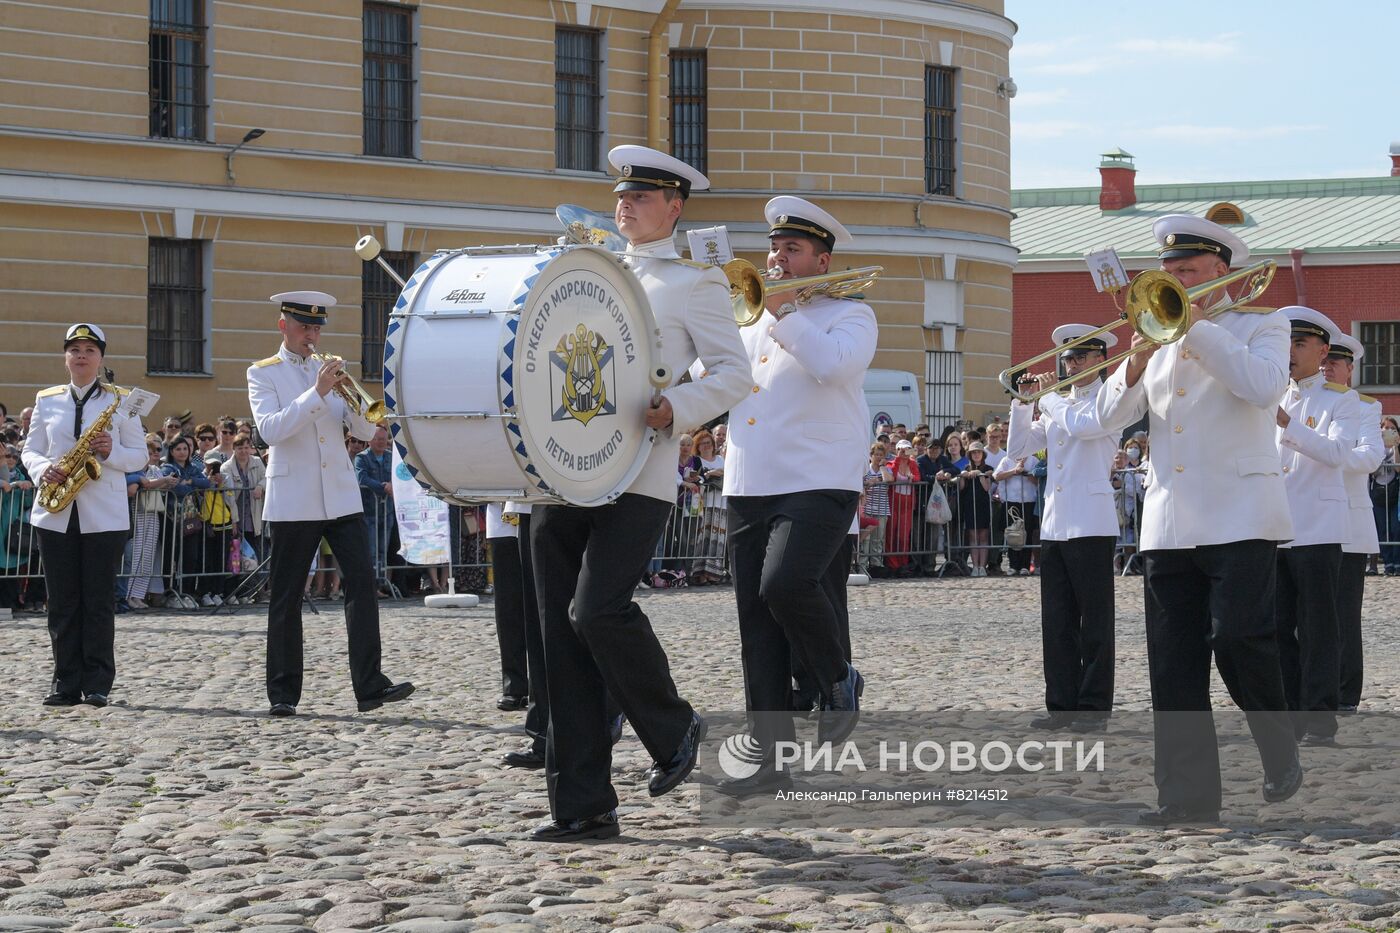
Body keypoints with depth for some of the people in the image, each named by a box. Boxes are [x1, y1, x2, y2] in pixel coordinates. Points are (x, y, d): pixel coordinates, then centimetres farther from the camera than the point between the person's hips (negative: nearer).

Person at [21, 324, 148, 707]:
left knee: (99, 601, -1)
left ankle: (97, 685, 2)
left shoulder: (121, 400, 4)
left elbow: (139, 456, 4)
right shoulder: (46, 400, 11)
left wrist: (111, 452, -16)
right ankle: (66, 683, 7)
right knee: (62, 601, 3)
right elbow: (31, 450, 12)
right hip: (55, 514, 2)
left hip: (104, 515, -2)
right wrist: (42, 470, -10)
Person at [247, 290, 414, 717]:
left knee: (362, 581, -9)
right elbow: (270, 430, -14)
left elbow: (365, 432, 9)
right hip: (293, 501, -3)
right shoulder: (263, 373, 3)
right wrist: (317, 394, -21)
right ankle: (283, 694, 8)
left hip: (341, 497, 3)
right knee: (286, 598, 1)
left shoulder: (330, 369, 15)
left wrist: (354, 402, -12)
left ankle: (370, 685, -12)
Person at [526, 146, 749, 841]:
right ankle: (583, 804, 3)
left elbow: (732, 372, 0)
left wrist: (677, 408, -18)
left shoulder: (695, 282, 7)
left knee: (598, 610, -21)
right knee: (562, 629, 0)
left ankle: (673, 730, 6)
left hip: (636, 477, -6)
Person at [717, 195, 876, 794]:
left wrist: (784, 311, -9)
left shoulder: (848, 314, 4)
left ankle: (838, 682, -1)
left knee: (785, 585, -28)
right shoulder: (751, 320, 23)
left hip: (818, 483, -6)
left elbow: (835, 364, -16)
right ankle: (773, 756, 4)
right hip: (748, 490, 6)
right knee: (757, 625, 1)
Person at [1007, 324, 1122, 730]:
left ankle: (1094, 706, -1)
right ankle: (1062, 704, 9)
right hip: (1053, 524, 7)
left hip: (1091, 524, -7)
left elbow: (1081, 425, -21)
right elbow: (1018, 448, 17)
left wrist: (1048, 394, -5)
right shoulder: (1057, 405, 20)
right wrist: (1022, 402, 5)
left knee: (1094, 619, -3)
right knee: (1057, 620, 5)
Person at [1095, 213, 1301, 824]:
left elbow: (1263, 387, -16)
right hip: (1168, 521, 5)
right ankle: (1189, 793, 4)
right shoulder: (1160, 336, 19)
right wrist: (1136, 361, -7)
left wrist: (1199, 327, -13)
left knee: (1237, 638, -17)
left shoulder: (1259, 326, 5)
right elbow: (1109, 417, 11)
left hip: (1239, 516, -5)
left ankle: (1281, 756, 5)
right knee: (1173, 663, 1)